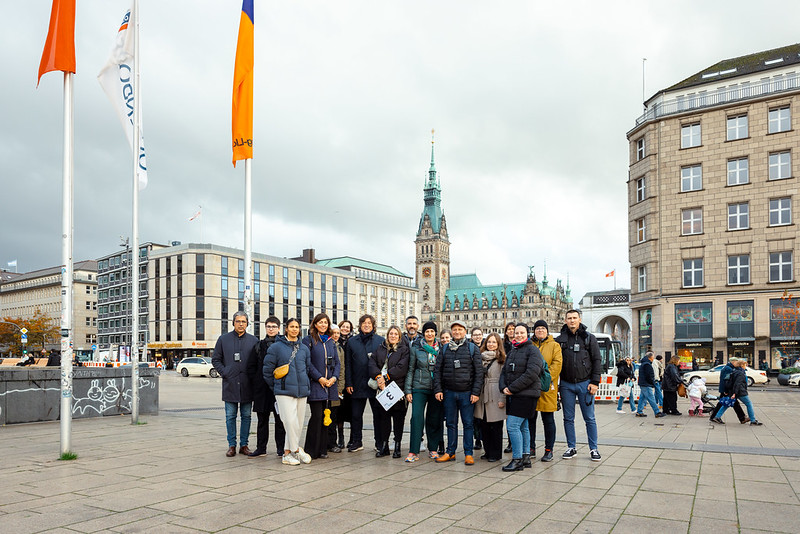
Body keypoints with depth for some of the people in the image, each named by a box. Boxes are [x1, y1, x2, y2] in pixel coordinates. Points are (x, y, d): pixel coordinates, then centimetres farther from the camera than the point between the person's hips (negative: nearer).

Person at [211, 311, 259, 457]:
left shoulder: (254, 340, 6)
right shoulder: (223, 339, 6)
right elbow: (215, 359, 9)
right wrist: (224, 373, -3)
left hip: (247, 385, 0)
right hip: (230, 384, 0)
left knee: (246, 416, 6)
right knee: (230, 416, 4)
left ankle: (244, 444, 15)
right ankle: (231, 445, 13)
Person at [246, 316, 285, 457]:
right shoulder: (260, 345, 11)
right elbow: (252, 366, 13)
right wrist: (255, 380, 2)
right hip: (262, 387, 3)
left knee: (280, 419, 2)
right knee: (262, 419, 9)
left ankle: (281, 448, 11)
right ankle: (261, 448, 17)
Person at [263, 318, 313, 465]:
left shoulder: (304, 348, 14)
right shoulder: (276, 347, 1)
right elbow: (267, 369, 4)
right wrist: (275, 387, 7)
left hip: (302, 391, 5)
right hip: (284, 391, -5)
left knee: (299, 423, 5)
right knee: (291, 421, -15)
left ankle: (287, 452, 15)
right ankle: (296, 450, -1)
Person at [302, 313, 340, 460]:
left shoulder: (331, 341, 16)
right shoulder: (308, 340, 0)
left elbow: (337, 362, 15)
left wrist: (334, 377, -2)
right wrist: (319, 378, -13)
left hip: (329, 384, 5)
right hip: (315, 384, -5)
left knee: (325, 416, 6)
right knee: (317, 416, -10)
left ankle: (322, 449, 14)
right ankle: (311, 451, 0)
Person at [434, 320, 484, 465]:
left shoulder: (473, 349, 2)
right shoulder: (445, 349, 9)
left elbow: (479, 372, -1)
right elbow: (437, 370, 9)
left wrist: (476, 392, -8)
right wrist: (438, 389, -1)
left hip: (467, 393, -2)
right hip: (449, 393, 2)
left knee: (468, 423, 2)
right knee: (451, 423, 9)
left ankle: (468, 453, 11)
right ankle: (450, 452, 18)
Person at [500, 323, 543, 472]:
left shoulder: (533, 350, -7)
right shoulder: (512, 352, 18)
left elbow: (531, 374, -18)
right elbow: (504, 372, 17)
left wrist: (512, 388, -17)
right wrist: (504, 387, -3)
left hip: (526, 394, -8)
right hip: (513, 395, 8)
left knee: (513, 425, -13)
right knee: (522, 427, 14)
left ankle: (517, 459, -6)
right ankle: (526, 457, 22)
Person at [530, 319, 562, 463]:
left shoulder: (554, 346, 6)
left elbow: (557, 364, -6)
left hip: (547, 388, -3)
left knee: (548, 420, 3)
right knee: (530, 418, 7)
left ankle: (549, 450, 13)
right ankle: (531, 449, 18)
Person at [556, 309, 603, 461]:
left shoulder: (589, 338, 3)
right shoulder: (560, 339, 6)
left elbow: (597, 361, 2)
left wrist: (595, 382, -6)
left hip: (585, 383, -2)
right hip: (566, 384, 2)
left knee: (589, 418, 2)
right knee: (568, 418, 7)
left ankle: (593, 449, 11)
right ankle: (571, 448, 17)